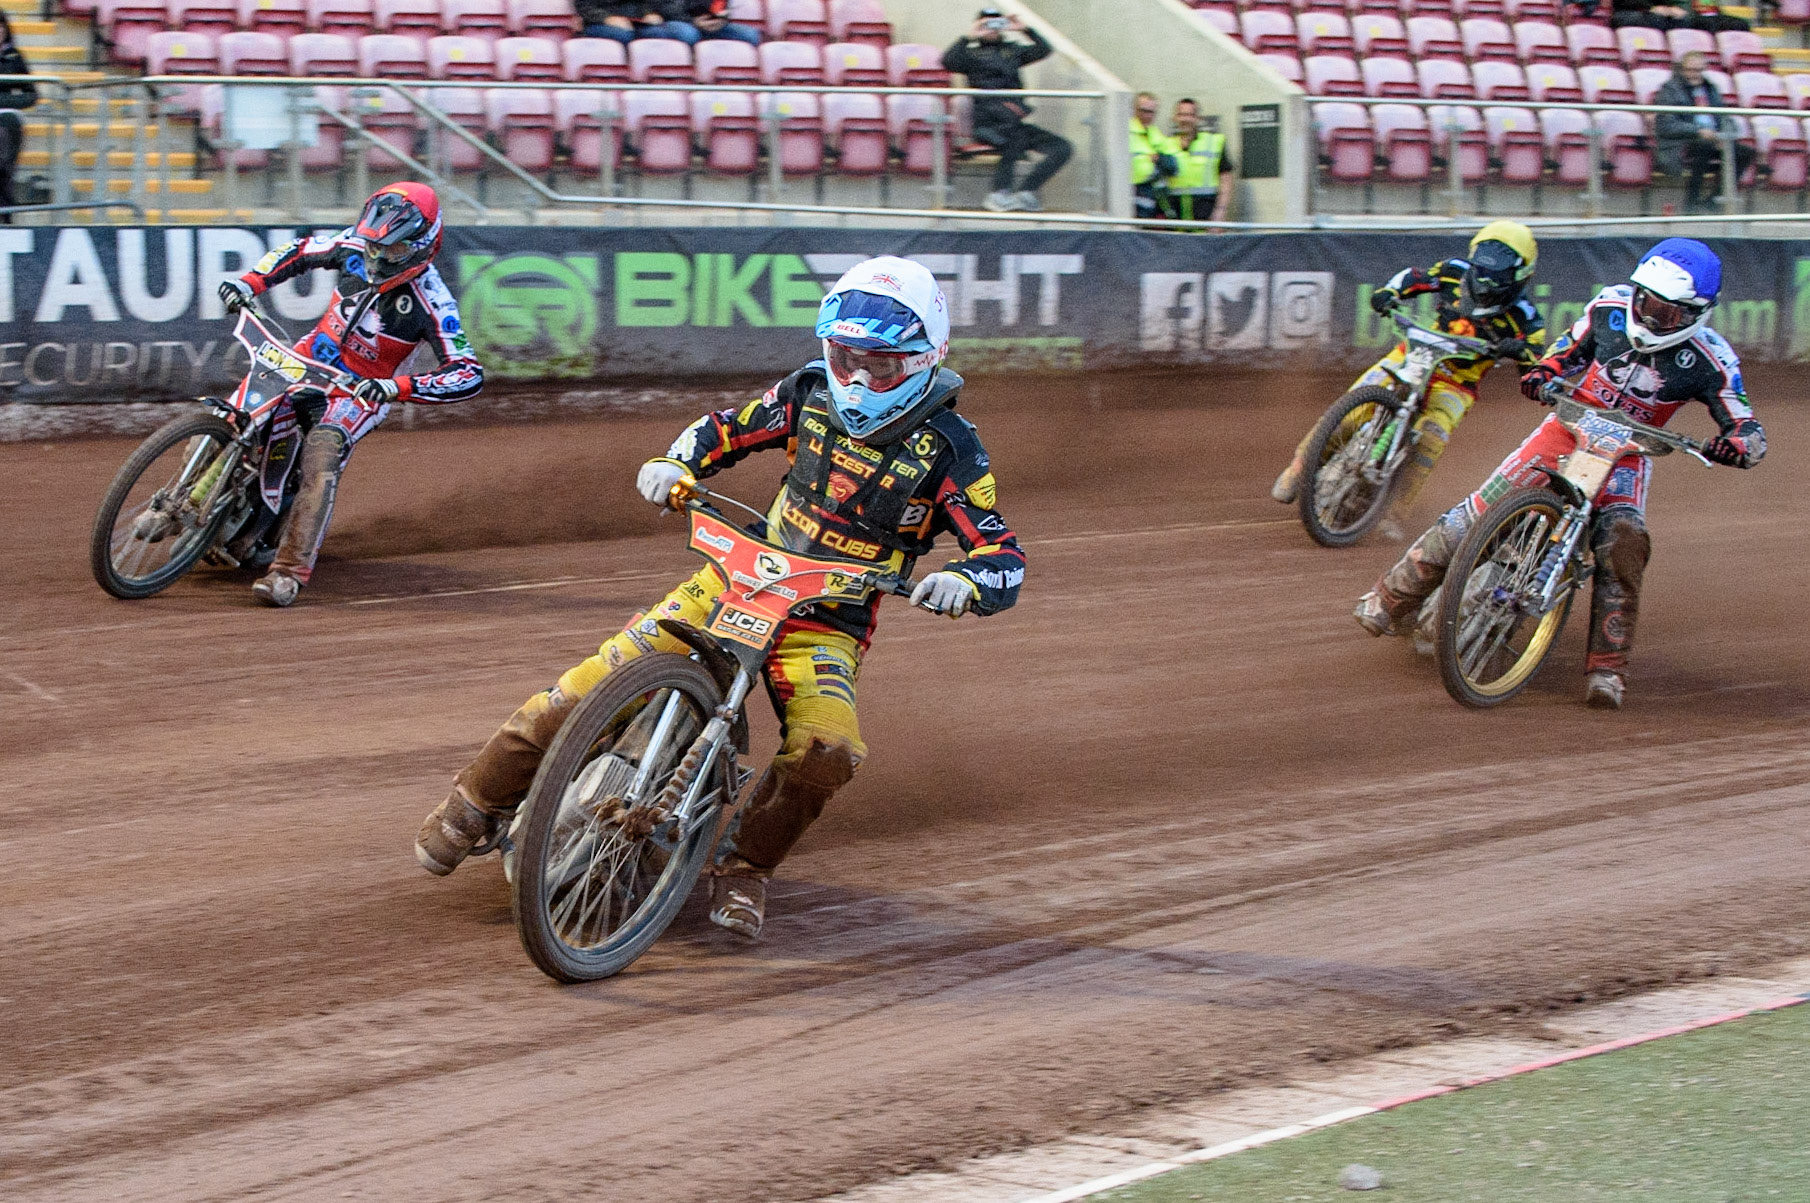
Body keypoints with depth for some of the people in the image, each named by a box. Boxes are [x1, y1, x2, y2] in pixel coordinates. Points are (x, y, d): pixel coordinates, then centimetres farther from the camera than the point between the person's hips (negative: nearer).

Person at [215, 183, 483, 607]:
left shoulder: (430, 302, -21)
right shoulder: (355, 246, -6)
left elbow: (469, 374, -26)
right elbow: (301, 251, 12)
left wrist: (396, 387, -38)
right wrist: (249, 282, -4)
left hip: (359, 389, -6)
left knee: (321, 462, -31)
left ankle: (290, 572, -35)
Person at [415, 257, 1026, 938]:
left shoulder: (949, 451, -10)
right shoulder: (811, 395, 1)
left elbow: (1004, 558, -13)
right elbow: (726, 429, 16)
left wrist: (964, 583, -36)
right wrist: (675, 463, -6)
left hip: (827, 622, -2)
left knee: (827, 749, -32)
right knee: (594, 682, -12)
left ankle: (747, 865, -8)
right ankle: (478, 800, 5)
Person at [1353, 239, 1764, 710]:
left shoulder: (1710, 360, -19)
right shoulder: (1610, 305, -11)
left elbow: (1750, 433, -16)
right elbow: (1571, 346, 10)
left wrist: (1736, 445, -39)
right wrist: (1543, 371, -10)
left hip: (1628, 452, -2)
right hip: (1571, 422, 2)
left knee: (1621, 547, -28)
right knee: (1480, 512, -9)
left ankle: (1607, 670, -21)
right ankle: (1390, 601, 3)